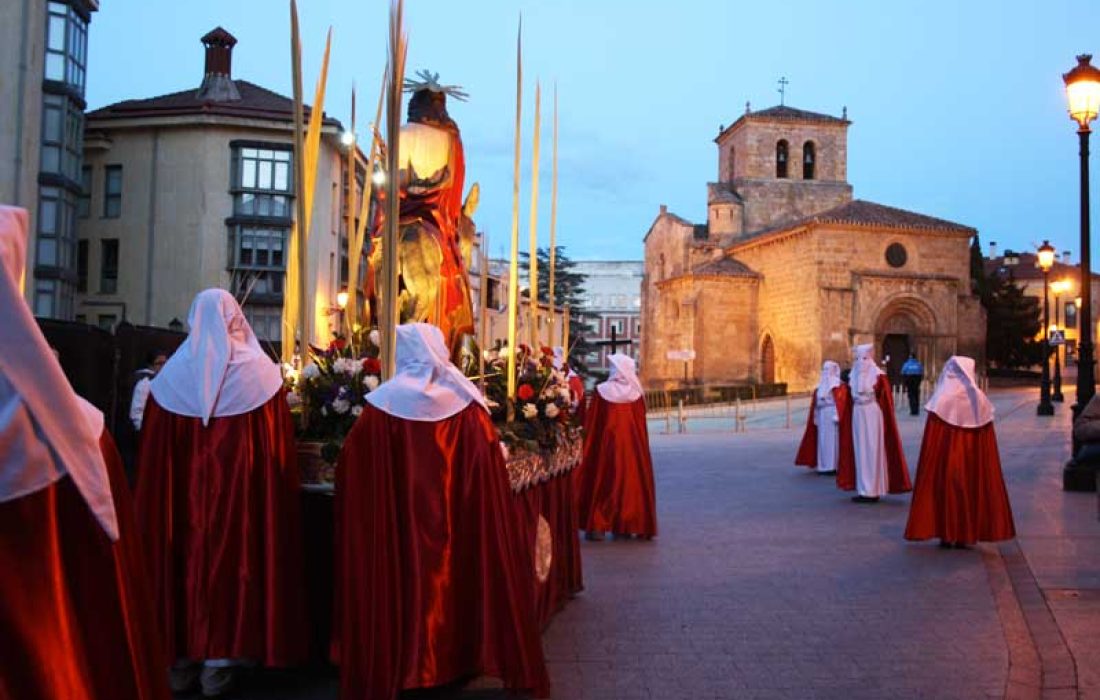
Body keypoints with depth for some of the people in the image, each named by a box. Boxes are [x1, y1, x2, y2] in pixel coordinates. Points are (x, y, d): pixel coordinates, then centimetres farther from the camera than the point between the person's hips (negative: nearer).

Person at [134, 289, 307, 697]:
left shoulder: (172, 374, 0)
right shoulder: (260, 372, -6)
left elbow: (152, 459, 2)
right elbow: (278, 450, -6)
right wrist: (269, 491, 5)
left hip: (179, 495, 2)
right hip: (241, 491, -2)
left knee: (182, 555, 12)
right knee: (231, 553, 7)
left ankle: (178, 659, 20)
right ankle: (218, 662, 11)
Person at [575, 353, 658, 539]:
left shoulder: (601, 391, -9)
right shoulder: (636, 393, -3)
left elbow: (591, 423, -5)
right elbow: (641, 424, 3)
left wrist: (587, 447, 4)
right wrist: (638, 445, 14)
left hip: (606, 444, -2)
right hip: (632, 445, 2)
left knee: (603, 483, 7)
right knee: (631, 480, 12)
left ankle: (598, 526, 6)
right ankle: (630, 524, 16)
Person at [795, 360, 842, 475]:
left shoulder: (836, 384, -6)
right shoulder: (821, 384, 17)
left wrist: (836, 415, -22)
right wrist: (815, 416, 15)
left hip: (831, 415, -8)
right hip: (822, 415, 8)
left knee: (832, 439, -6)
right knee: (823, 439, 8)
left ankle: (833, 466, -4)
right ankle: (824, 466, 12)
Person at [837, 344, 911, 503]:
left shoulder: (877, 375, -7)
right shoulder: (853, 376, 9)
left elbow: (885, 398, -8)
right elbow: (849, 398, 11)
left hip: (873, 415, -6)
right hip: (857, 415, 6)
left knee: (872, 450, -4)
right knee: (860, 451, 7)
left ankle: (872, 490, -2)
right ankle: (863, 489, 13)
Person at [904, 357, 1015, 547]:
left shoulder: (942, 400, -10)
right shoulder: (980, 400, -3)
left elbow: (931, 444, -8)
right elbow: (986, 447, 1)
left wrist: (931, 464, 1)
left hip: (946, 459, -2)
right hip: (972, 460, 2)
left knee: (946, 487, 9)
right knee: (971, 487, 13)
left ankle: (947, 534, 10)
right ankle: (967, 534, 15)